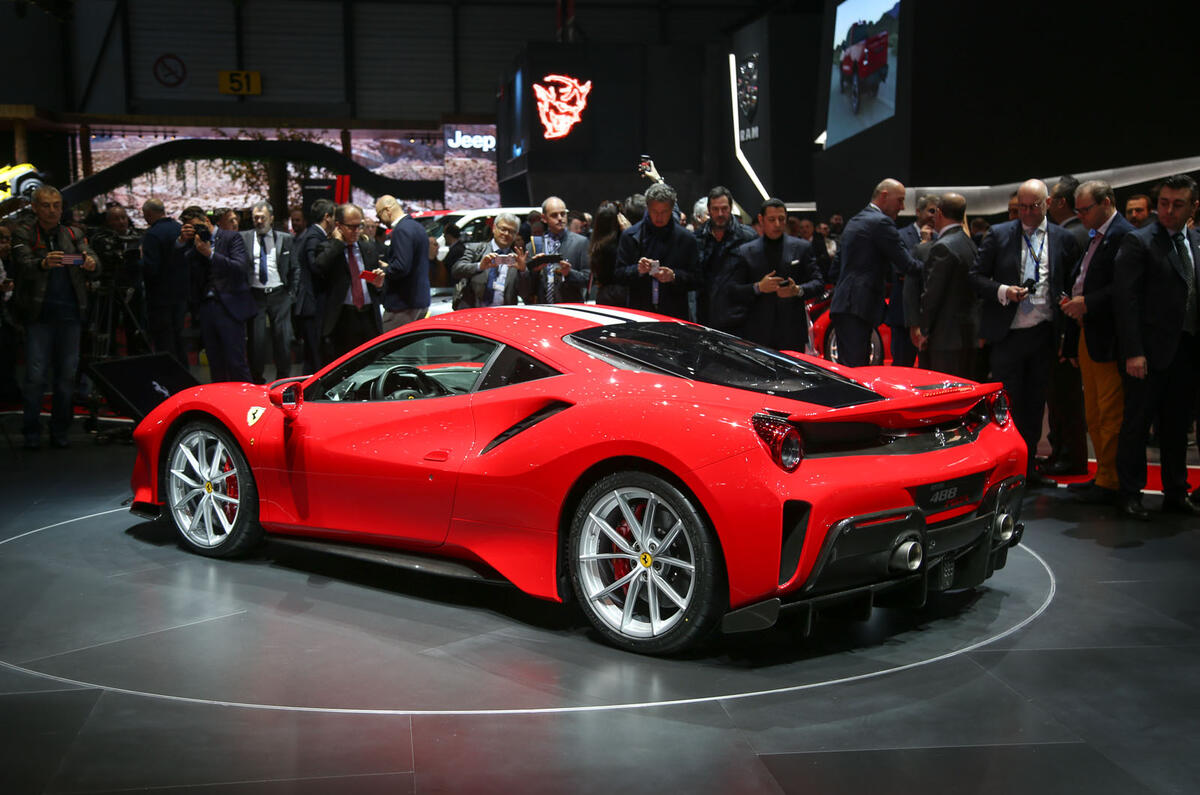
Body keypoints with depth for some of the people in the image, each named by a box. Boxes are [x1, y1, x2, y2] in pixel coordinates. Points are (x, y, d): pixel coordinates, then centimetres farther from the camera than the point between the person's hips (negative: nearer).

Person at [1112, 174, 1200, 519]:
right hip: (1151, 349, -6)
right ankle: (1129, 493, 11)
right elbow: (1126, 299, -11)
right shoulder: (1138, 242, -7)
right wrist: (1133, 352, -17)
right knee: (1137, 422, 2)